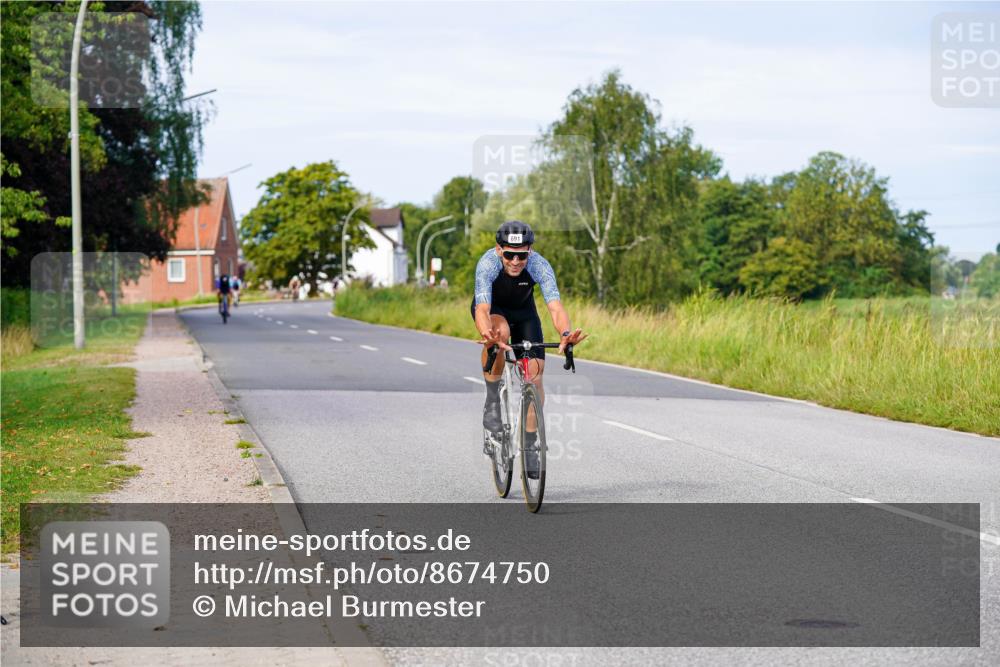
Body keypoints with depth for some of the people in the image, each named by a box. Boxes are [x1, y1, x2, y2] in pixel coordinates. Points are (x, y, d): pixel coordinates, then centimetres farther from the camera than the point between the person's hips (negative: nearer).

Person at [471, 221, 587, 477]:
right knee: (500, 331, -37)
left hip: (523, 312, 2)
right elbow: (482, 309, -47)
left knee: (535, 373, -11)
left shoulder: (540, 265, -32)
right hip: (492, 309, -2)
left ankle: (529, 447, 3)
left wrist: (565, 333, -64)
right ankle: (492, 402, -20)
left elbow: (555, 306, -43)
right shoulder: (488, 263, -36)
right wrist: (487, 334, -68)